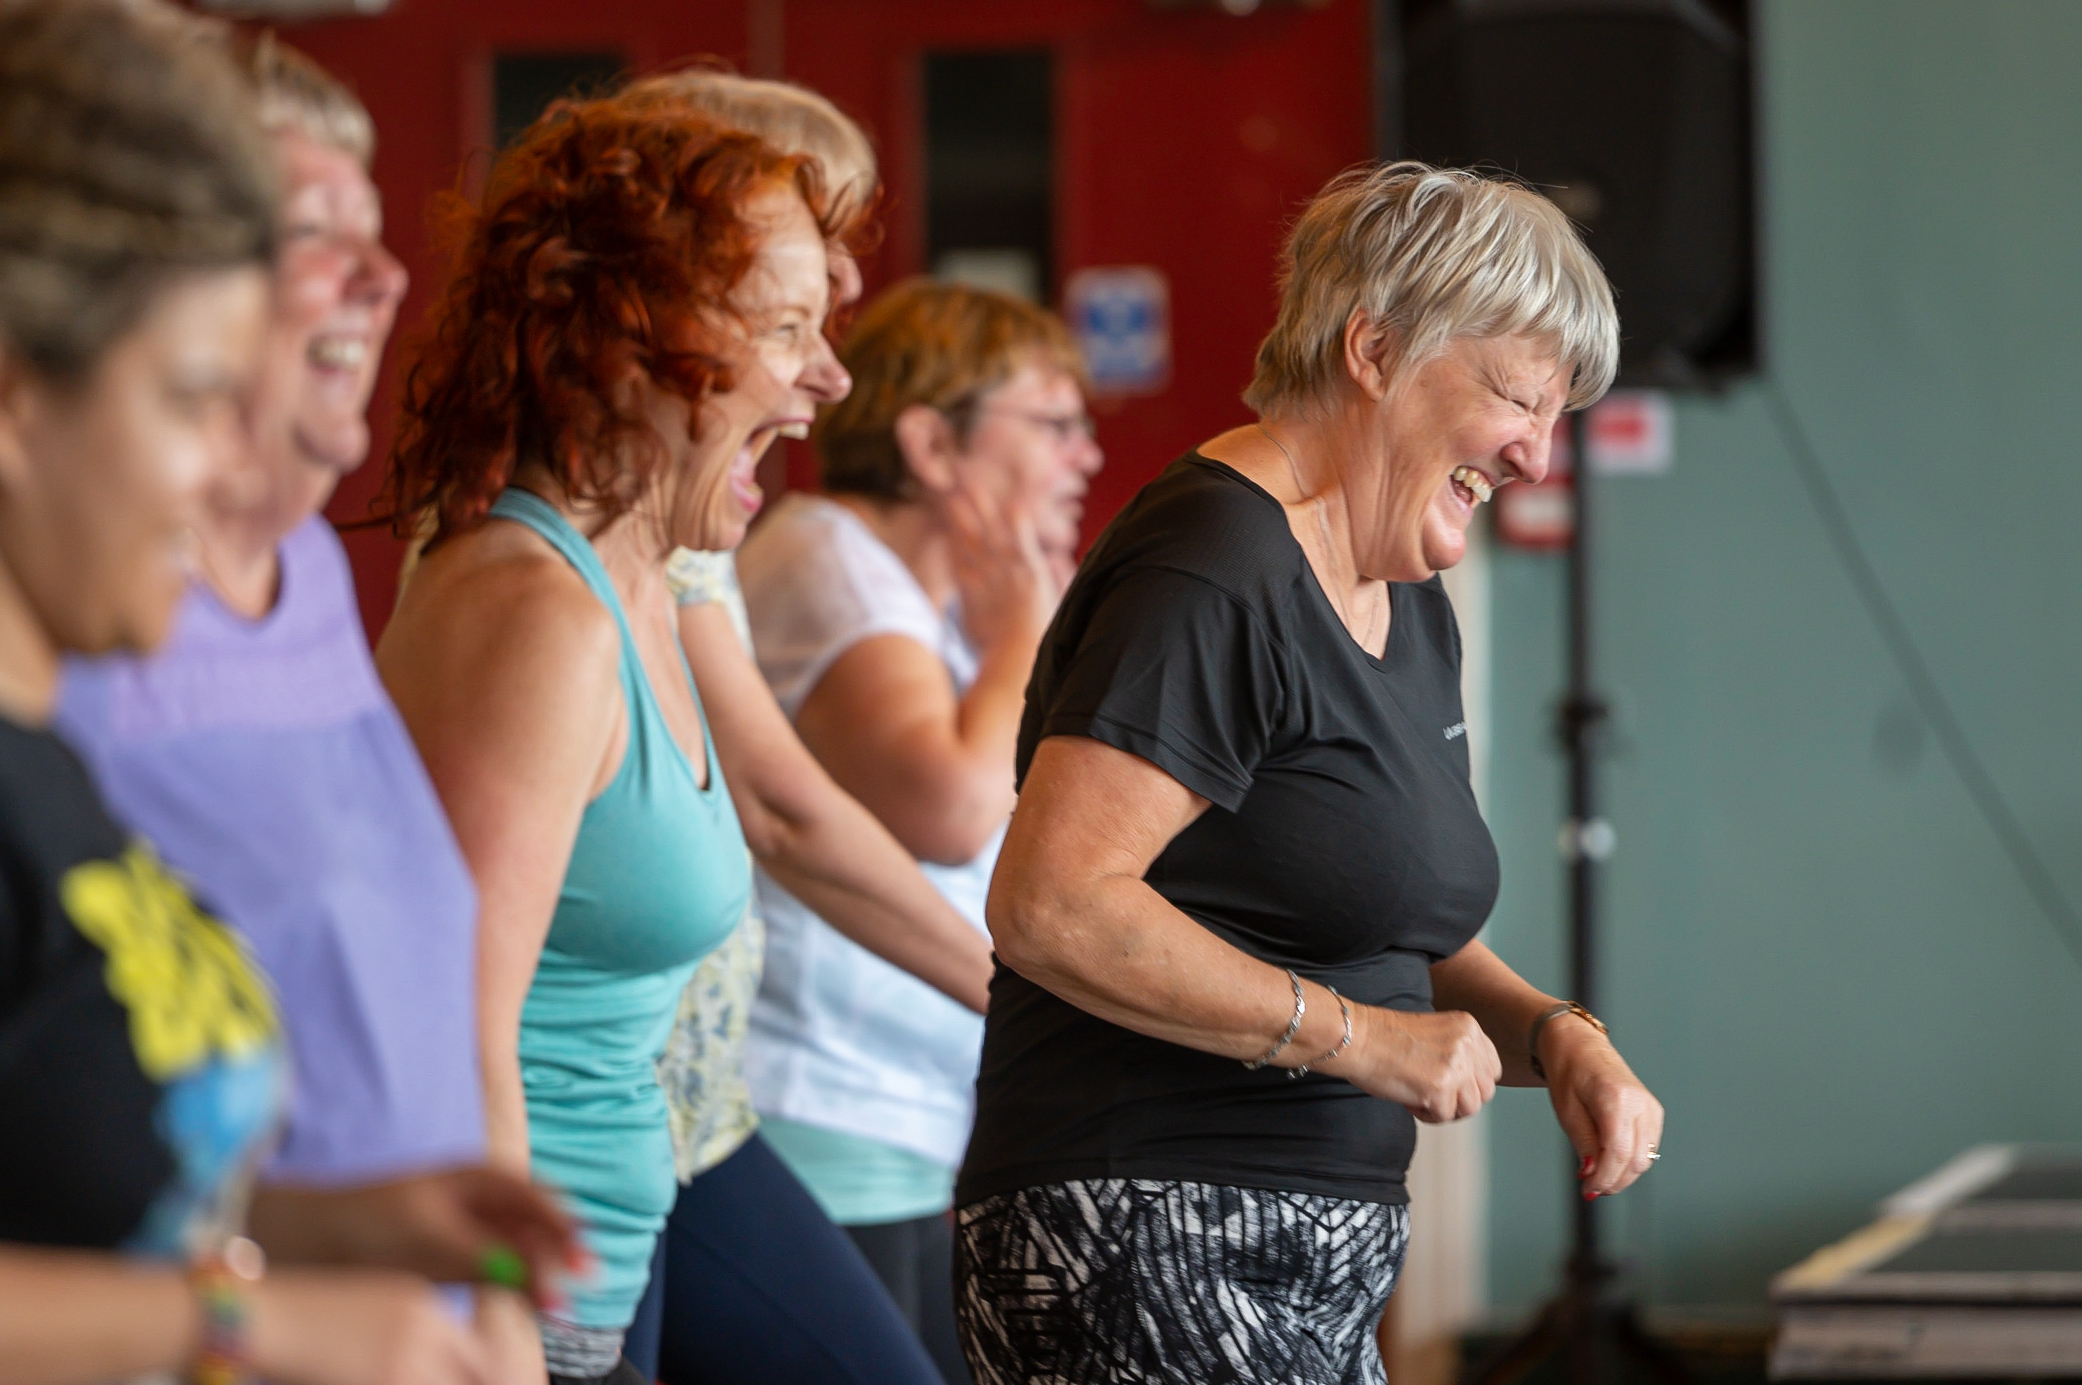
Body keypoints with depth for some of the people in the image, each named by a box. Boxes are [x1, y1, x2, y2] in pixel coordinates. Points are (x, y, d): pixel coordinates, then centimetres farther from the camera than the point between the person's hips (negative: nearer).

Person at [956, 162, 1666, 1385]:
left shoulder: (1412, 610, 17)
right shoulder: (1209, 574, -14)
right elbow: (1050, 906, -24)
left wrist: (1551, 1035, 4)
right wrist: (1359, 1037, -18)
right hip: (1147, 1260, -10)